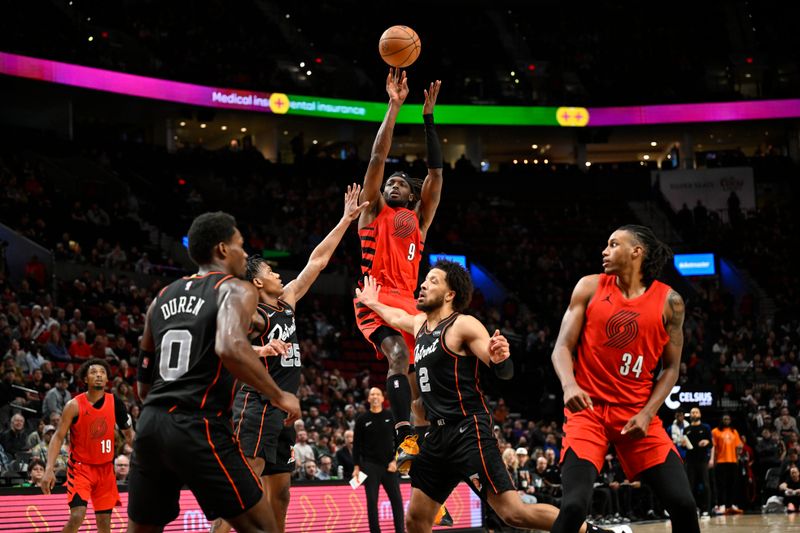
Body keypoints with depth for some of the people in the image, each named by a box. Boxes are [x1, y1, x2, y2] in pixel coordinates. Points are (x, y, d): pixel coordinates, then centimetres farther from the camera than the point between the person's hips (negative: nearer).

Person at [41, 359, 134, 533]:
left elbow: (128, 433, 9)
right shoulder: (74, 406, -14)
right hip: (80, 467, -4)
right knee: (77, 517, -19)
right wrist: (49, 469, -23)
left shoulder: (115, 403, -4)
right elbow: (58, 437, -13)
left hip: (105, 468, 4)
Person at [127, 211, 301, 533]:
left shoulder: (164, 297, 20)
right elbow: (230, 348, -22)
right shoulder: (235, 289, 0)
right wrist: (279, 396, -11)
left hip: (150, 424, 7)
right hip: (199, 429, -7)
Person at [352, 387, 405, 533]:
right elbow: (356, 444, 5)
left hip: (389, 465, 1)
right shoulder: (362, 420, 3)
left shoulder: (391, 417, 5)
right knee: (372, 501, -1)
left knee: (396, 499, -3)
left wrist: (395, 460, -5)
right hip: (370, 466, -1)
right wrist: (356, 466, -1)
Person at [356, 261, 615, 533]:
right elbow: (396, 317, 41)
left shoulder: (464, 325, -8)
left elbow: (505, 373, -15)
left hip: (468, 432, -8)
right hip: (439, 435, 8)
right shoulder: (420, 324, 15)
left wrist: (499, 359, -36)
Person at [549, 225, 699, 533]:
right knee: (574, 504, -21)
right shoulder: (590, 287, 0)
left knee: (683, 504, -7)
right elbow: (562, 347, -2)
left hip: (637, 412, 1)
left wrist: (647, 413, -8)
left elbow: (671, 367, 6)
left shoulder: (669, 301, 0)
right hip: (588, 409, -1)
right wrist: (569, 384, -23)